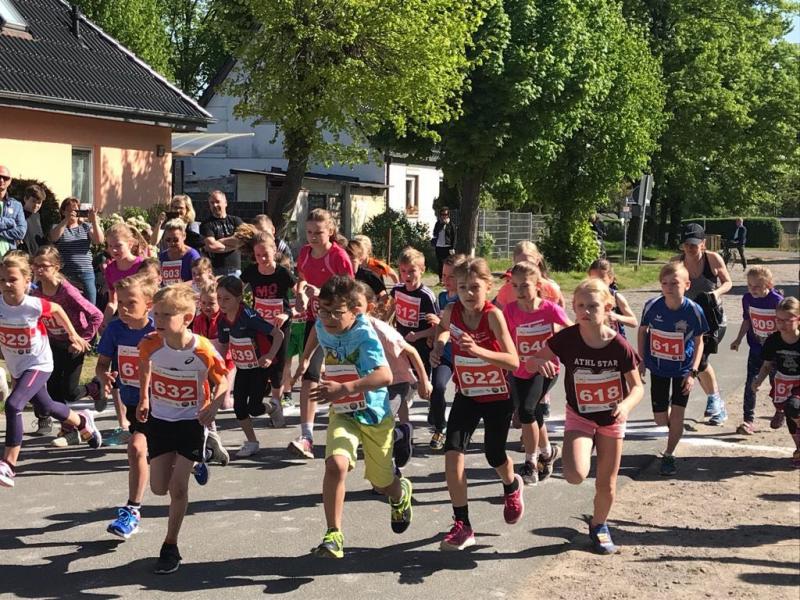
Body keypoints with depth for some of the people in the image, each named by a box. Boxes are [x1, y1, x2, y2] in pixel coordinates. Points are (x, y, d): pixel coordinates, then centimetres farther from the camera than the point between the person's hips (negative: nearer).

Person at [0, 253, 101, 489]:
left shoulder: (34, 305, -23)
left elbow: (57, 310, -2)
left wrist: (73, 335, 8)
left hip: (39, 364, -5)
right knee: (45, 408, 24)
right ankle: (82, 421, 54)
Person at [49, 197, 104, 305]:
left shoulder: (86, 226, 13)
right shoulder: (57, 227, 10)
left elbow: (100, 241, -2)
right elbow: (53, 237, -13)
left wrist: (94, 221, -14)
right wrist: (66, 220, -20)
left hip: (86, 273, 2)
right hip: (65, 275, -2)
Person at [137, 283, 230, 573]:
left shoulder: (203, 350, -24)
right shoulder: (150, 344, -17)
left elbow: (222, 380, -8)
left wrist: (213, 406, -25)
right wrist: (144, 398, 6)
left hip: (191, 422, -3)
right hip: (159, 419, 3)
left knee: (178, 487, -4)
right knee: (159, 488, 9)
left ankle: (170, 547, 14)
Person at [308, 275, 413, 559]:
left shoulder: (364, 334, -26)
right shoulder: (321, 327, -7)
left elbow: (385, 375, -41)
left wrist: (344, 389, -51)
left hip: (375, 414, -3)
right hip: (342, 414, 3)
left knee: (382, 482, 16)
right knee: (336, 464, -27)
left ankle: (402, 493, 54)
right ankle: (333, 535, -15)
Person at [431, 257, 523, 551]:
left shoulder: (493, 314, -24)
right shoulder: (451, 311, -12)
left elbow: (514, 361, -30)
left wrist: (478, 350, -42)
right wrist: (438, 345, -6)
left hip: (498, 397, -3)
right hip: (466, 394, 3)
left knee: (494, 455, 11)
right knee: (452, 452, -14)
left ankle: (512, 486, 50)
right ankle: (462, 525, -3)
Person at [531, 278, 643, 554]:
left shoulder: (620, 346, -21)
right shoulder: (567, 338, -20)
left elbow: (637, 386, -11)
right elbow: (535, 358, -10)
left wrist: (627, 405, -32)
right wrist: (541, 362, -34)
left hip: (612, 419, 1)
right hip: (579, 416, -1)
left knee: (607, 482, 11)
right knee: (575, 475, -24)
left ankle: (599, 525, 41)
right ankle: (587, 448, 11)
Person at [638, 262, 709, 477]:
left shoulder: (694, 311, -21)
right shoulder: (652, 306, -18)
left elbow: (699, 342, -8)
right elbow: (642, 331, 0)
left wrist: (693, 373, -14)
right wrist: (641, 361, 0)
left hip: (683, 369, -2)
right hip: (658, 367, 2)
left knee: (677, 415, -6)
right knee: (661, 419, 7)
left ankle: (669, 455, 14)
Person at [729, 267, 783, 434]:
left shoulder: (777, 301, -20)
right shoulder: (747, 299, -6)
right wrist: (738, 340, 7)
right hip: (756, 347, 3)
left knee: (776, 382, 12)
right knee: (751, 383, -5)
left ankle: (779, 411, 40)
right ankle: (748, 420, -2)